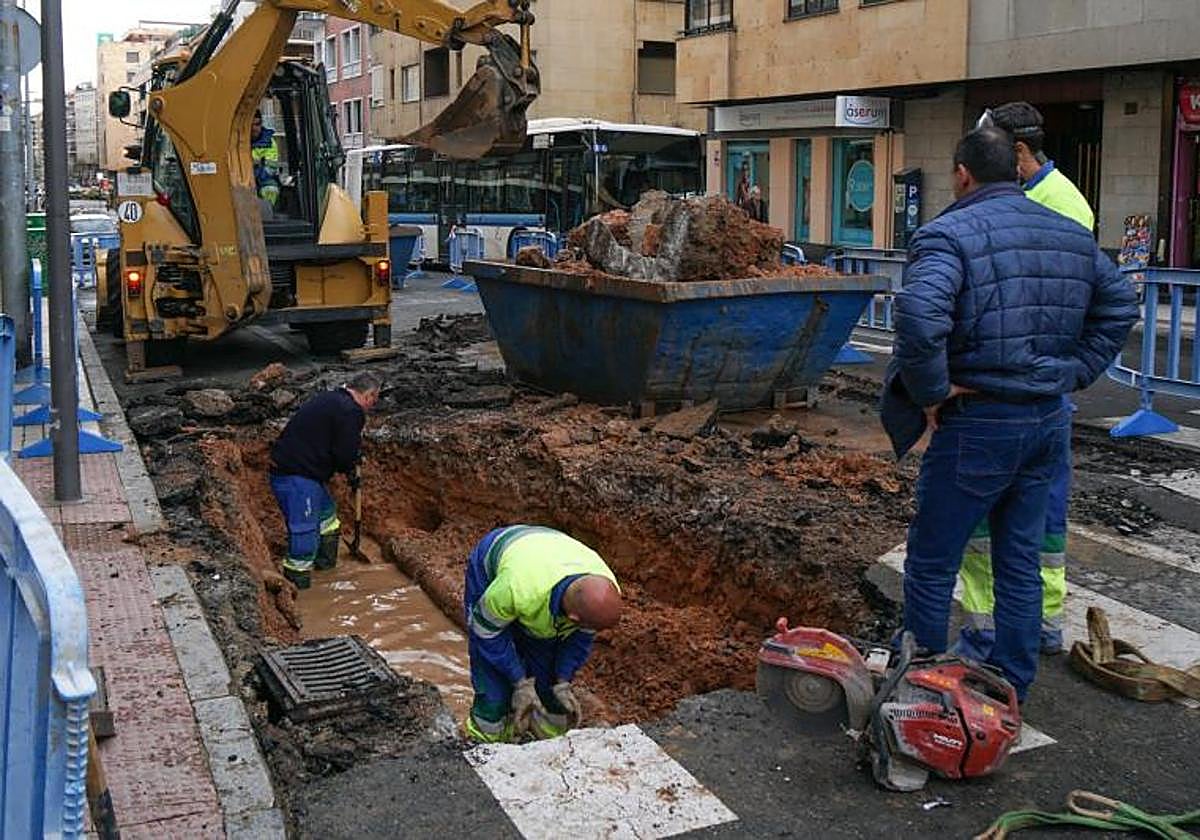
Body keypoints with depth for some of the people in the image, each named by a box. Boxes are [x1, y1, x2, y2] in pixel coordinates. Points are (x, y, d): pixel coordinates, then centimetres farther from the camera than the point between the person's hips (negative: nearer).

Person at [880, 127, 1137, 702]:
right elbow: (1120, 305, 19)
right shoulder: (1070, 234, 10)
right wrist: (1072, 374, 16)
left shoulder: (950, 234, -13)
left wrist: (930, 393, -18)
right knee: (1021, 563, 17)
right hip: (1050, 419, 7)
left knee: (931, 566, 6)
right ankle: (1012, 688, 27)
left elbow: (919, 316, -30)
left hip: (978, 423, -7)